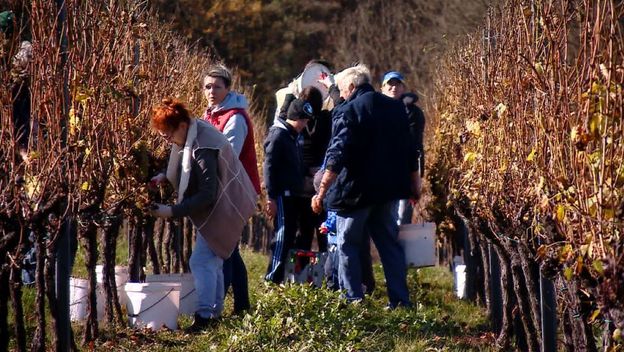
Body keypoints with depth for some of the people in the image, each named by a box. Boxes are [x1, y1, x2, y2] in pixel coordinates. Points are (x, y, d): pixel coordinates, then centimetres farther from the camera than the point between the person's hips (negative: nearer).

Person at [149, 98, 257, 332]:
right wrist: (164, 177, 1)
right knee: (212, 261, 16)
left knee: (201, 261, -13)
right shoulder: (192, 134, 1)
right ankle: (215, 313, 24)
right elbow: (186, 171, 19)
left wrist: (172, 212, -29)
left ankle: (204, 317, -14)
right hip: (218, 207, 10)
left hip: (223, 208, -10)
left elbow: (206, 195, -29)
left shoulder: (203, 149, -29)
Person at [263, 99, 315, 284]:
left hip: (292, 194, 9)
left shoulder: (293, 136, 17)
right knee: (282, 235, -10)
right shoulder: (278, 136, -12)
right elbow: (269, 167, -17)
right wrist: (271, 197, -20)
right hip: (282, 195, -9)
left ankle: (280, 276, 14)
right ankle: (273, 279, -9)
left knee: (290, 235, 10)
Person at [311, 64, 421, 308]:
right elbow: (409, 150, 15)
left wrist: (322, 191, -19)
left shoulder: (349, 111, -12)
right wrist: (415, 185, 23)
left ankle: (353, 299, -1)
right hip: (388, 189, 6)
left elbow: (337, 156, -19)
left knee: (348, 245, 4)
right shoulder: (395, 108, 9)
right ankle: (400, 299, 8)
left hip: (355, 190, -6)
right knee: (390, 243, 11)